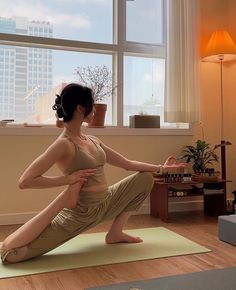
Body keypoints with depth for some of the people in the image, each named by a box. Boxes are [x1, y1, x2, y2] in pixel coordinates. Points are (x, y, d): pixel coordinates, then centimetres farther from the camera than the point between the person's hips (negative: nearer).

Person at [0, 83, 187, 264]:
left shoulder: (92, 141, 7)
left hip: (105, 205, 8)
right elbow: (25, 181, -23)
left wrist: (160, 167, 15)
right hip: (79, 213, -7)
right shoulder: (64, 144, -18)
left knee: (145, 178, 9)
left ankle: (115, 233, 15)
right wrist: (68, 178, -22)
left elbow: (128, 164, 15)